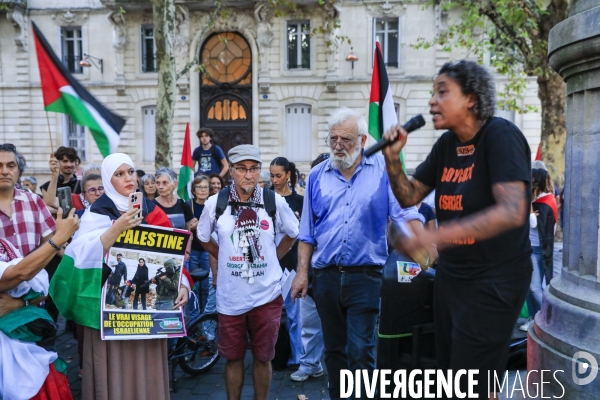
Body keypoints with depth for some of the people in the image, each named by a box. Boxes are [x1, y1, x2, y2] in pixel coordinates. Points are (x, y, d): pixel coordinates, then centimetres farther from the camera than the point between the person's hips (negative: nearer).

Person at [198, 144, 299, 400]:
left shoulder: (275, 201, -5)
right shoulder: (215, 203, -5)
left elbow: (292, 233, 12)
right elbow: (204, 238, 14)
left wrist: (273, 257, 7)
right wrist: (225, 259, 8)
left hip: (267, 294, 0)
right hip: (230, 296, 0)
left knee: (263, 357, 11)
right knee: (233, 358, 13)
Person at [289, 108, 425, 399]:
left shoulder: (383, 170, -2)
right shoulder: (317, 176, 6)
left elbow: (406, 213, -9)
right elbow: (307, 232, 8)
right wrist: (302, 273, 4)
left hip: (365, 276, -3)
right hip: (325, 276, 3)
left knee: (361, 351, -2)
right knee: (334, 349, 16)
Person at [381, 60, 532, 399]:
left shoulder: (501, 135, -19)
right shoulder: (447, 143, 4)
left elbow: (512, 211, -30)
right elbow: (409, 197, 7)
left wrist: (441, 235, -35)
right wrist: (392, 158, -9)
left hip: (495, 281, -8)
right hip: (451, 275, 8)